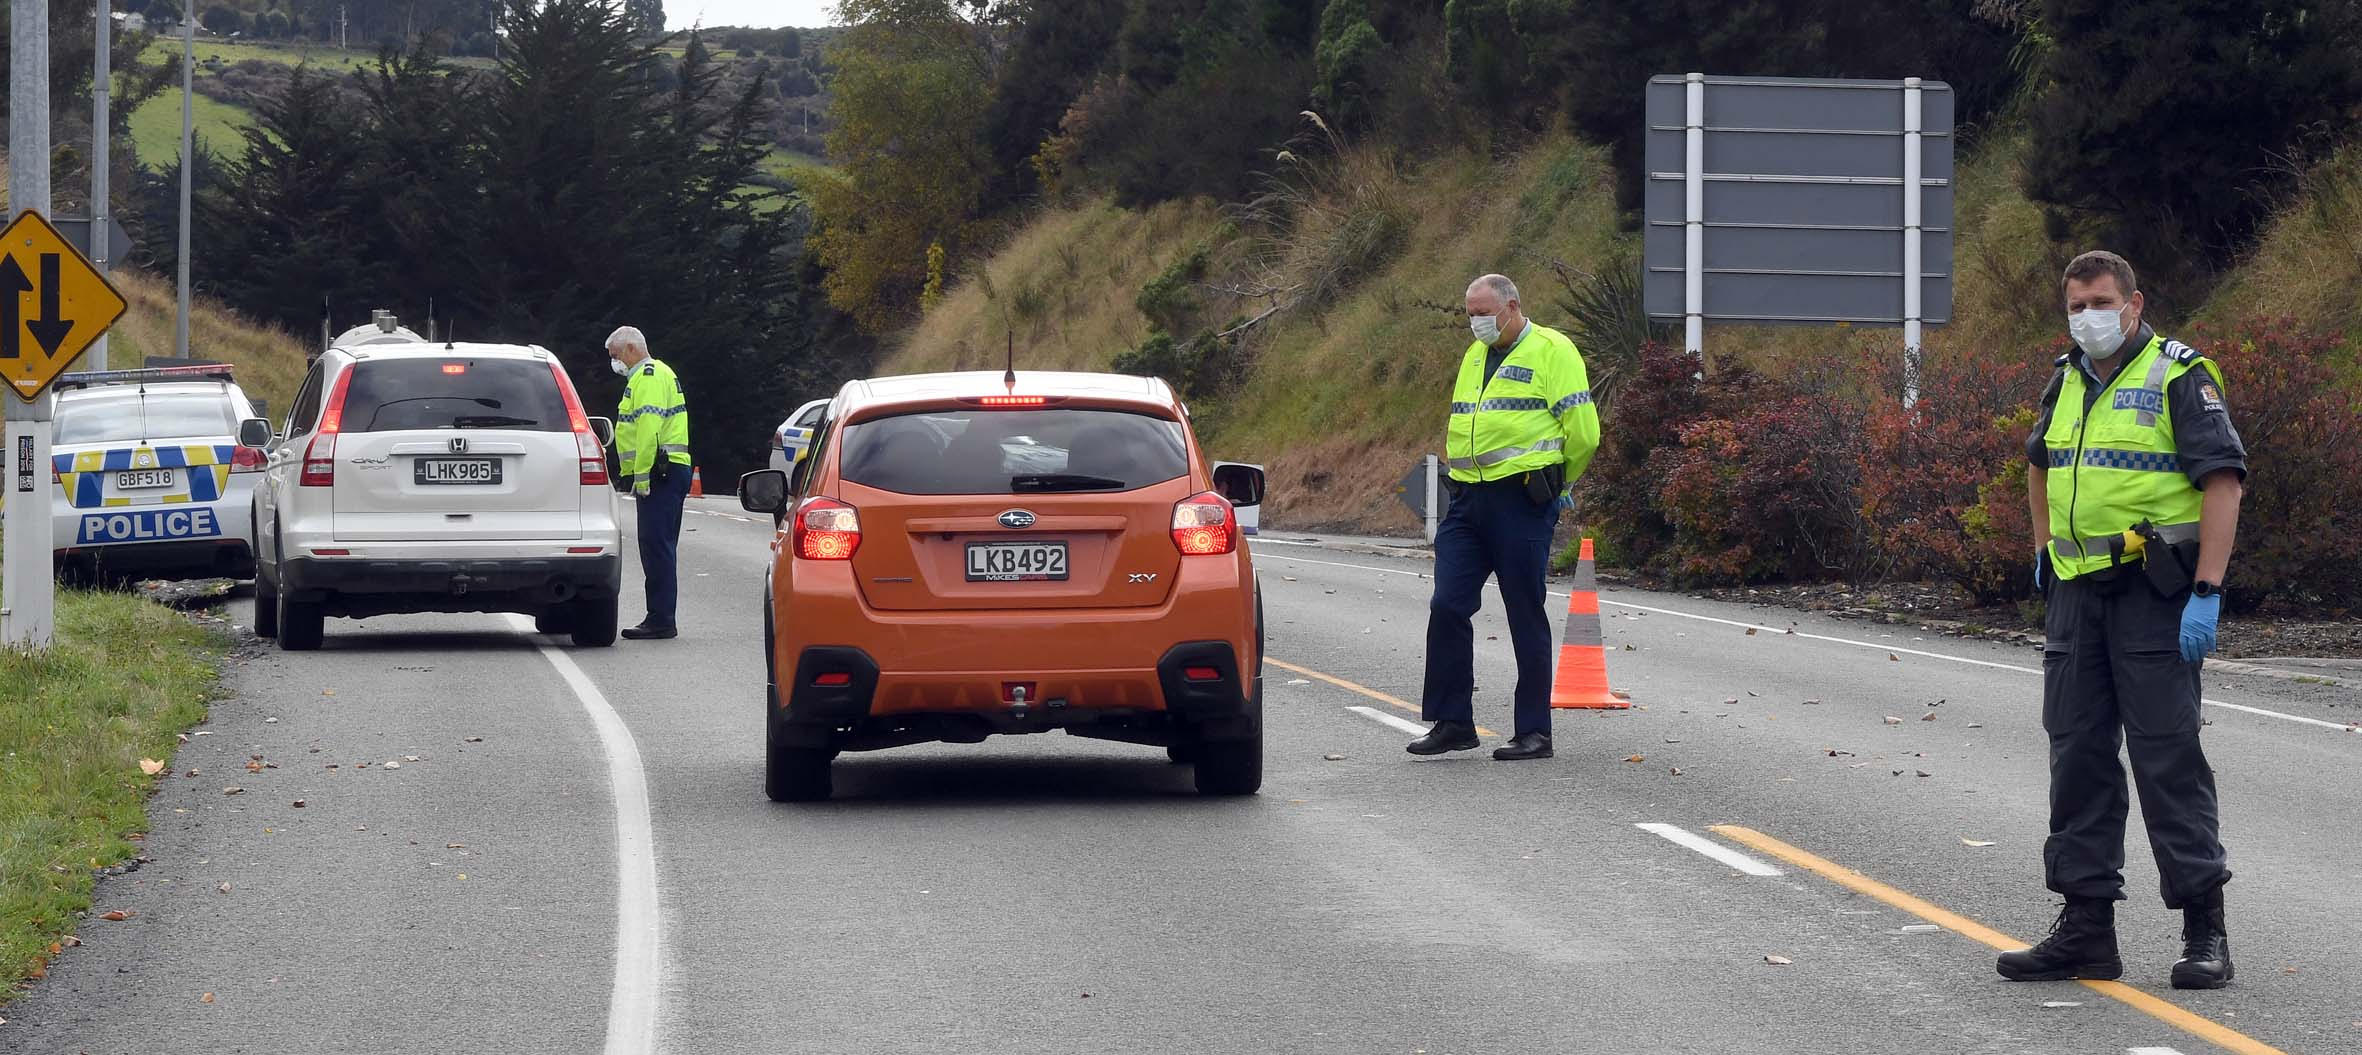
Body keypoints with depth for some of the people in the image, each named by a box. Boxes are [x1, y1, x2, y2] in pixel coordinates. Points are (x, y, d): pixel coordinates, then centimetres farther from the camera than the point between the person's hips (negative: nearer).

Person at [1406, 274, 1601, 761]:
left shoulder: (1551, 351, -5)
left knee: (1526, 616, -1)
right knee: (1447, 607, 0)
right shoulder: (1475, 356, 19)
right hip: (1468, 501, 7)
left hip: (1522, 500, -7)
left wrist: (1549, 484, 5)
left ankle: (1534, 731, 5)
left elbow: (1582, 433, -8)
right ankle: (1451, 722, 9)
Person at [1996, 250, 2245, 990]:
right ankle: (2085, 928, 11)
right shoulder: (2068, 382, 15)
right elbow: (2042, 463, 34)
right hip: (2078, 594, 7)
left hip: (2154, 591, -7)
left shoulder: (2179, 378, -7)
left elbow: (2224, 480, -14)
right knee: (2077, 755, 6)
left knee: (2168, 755, -8)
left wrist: (2206, 593, -20)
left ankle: (2205, 931, -4)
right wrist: (2045, 552, 25)